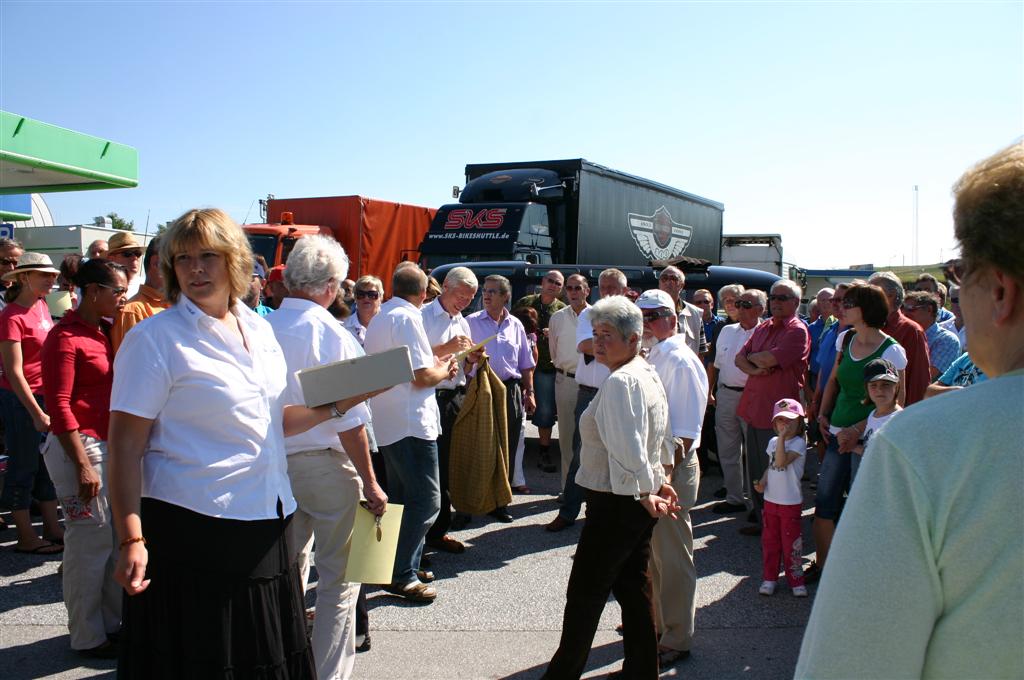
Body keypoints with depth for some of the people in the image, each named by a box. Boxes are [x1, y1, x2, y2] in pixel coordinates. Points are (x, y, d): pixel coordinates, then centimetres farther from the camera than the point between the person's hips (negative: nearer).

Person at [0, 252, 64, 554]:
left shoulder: (42, 306, 7)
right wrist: (36, 413, -17)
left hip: (46, 395, 8)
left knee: (48, 464, 14)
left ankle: (52, 529, 26)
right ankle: (26, 538, 16)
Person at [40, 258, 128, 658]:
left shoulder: (103, 332, 13)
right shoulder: (65, 337, -12)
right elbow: (59, 406, -17)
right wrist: (82, 464, -20)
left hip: (108, 445, 9)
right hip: (79, 446, -8)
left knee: (118, 534, 12)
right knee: (90, 539, -2)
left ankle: (112, 621, 26)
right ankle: (87, 636, 11)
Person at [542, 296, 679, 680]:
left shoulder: (620, 382, -21)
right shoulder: (649, 375, 11)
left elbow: (627, 450, -26)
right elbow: (660, 440, 20)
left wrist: (645, 493, -15)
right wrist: (658, 482, 20)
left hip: (616, 504, -10)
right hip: (640, 503, 10)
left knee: (585, 594, 3)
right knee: (633, 587, 16)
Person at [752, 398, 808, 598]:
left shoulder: (798, 443, -13)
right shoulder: (773, 442, 7)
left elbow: (782, 462, -27)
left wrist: (782, 438, -26)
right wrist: (762, 482, 0)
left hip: (791, 502, -6)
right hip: (771, 499, 6)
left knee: (791, 542, 2)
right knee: (769, 540, 12)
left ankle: (796, 580, 15)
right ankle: (769, 578, 23)